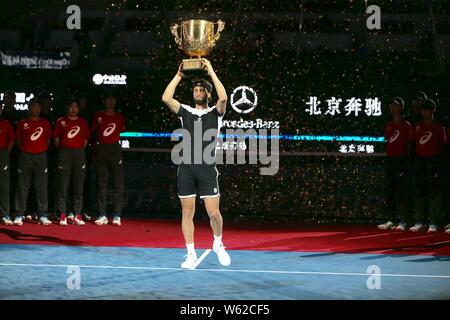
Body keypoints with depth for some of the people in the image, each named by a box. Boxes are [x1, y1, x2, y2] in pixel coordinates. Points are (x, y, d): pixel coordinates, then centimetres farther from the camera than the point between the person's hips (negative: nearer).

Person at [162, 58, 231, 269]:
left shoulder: (215, 113, 7)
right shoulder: (186, 112, 13)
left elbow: (223, 98, -13)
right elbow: (166, 98, 0)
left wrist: (211, 72, -9)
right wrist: (178, 76, 3)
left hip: (207, 169, -2)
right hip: (186, 168, 2)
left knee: (213, 213, -6)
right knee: (187, 212, 2)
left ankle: (218, 244, 21)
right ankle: (191, 255, 8)